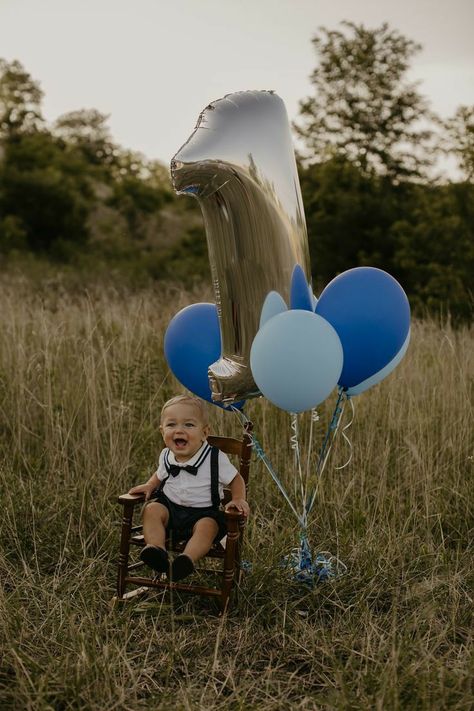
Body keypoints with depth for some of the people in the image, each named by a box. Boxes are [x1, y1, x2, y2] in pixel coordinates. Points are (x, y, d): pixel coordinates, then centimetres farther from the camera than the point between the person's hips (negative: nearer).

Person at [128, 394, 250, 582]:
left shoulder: (215, 459, -12)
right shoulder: (166, 457, 0)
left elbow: (235, 480, 0)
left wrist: (238, 499, -19)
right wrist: (149, 485, 2)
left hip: (203, 512, -4)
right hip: (169, 506, 4)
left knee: (207, 526, -33)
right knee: (151, 509, -22)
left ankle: (188, 559, -51)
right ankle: (157, 550, -37)